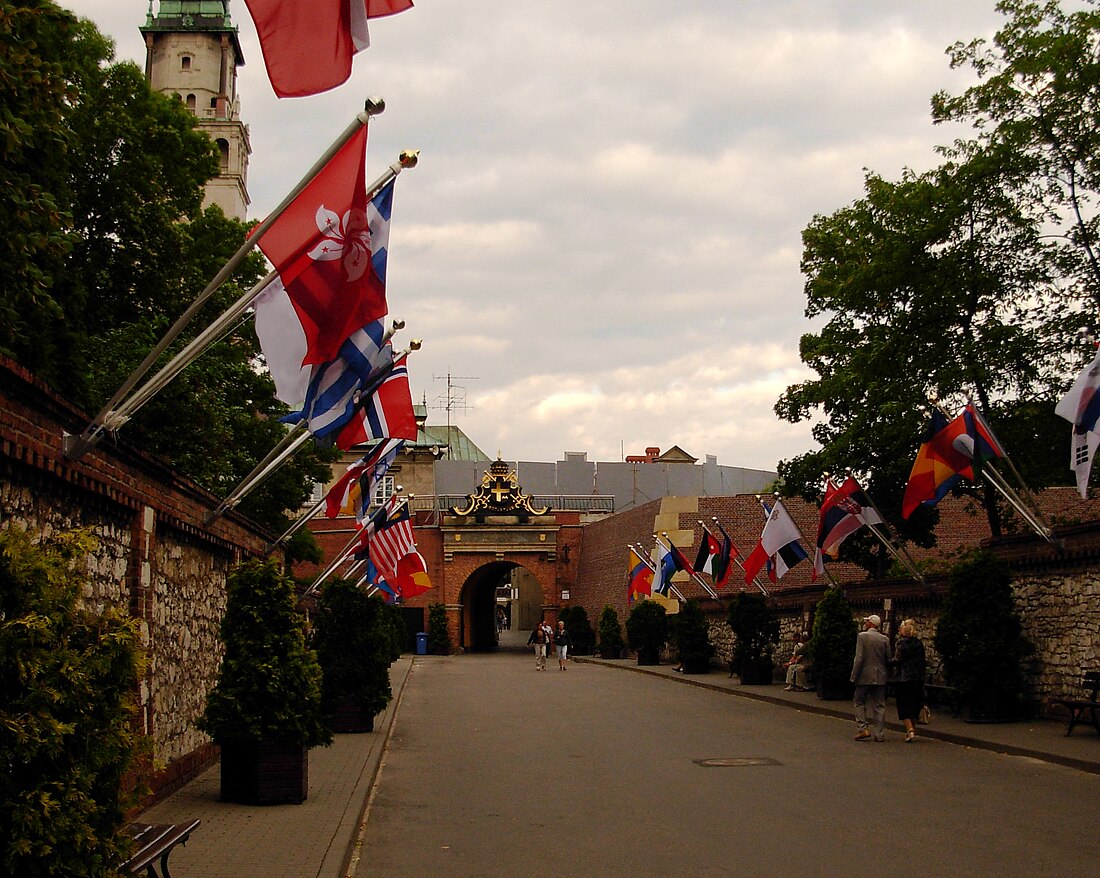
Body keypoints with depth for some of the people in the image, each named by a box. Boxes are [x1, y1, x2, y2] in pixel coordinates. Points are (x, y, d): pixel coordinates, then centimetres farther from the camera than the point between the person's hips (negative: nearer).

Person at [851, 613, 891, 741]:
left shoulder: (862, 636, -8)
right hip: (880, 678, 4)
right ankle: (880, 734, 7)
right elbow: (888, 659, 5)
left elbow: (859, 658, -13)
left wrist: (854, 676, -7)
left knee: (859, 702, 9)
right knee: (879, 705, 8)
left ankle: (862, 728, -3)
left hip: (865, 676, -3)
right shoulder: (885, 639, 3)